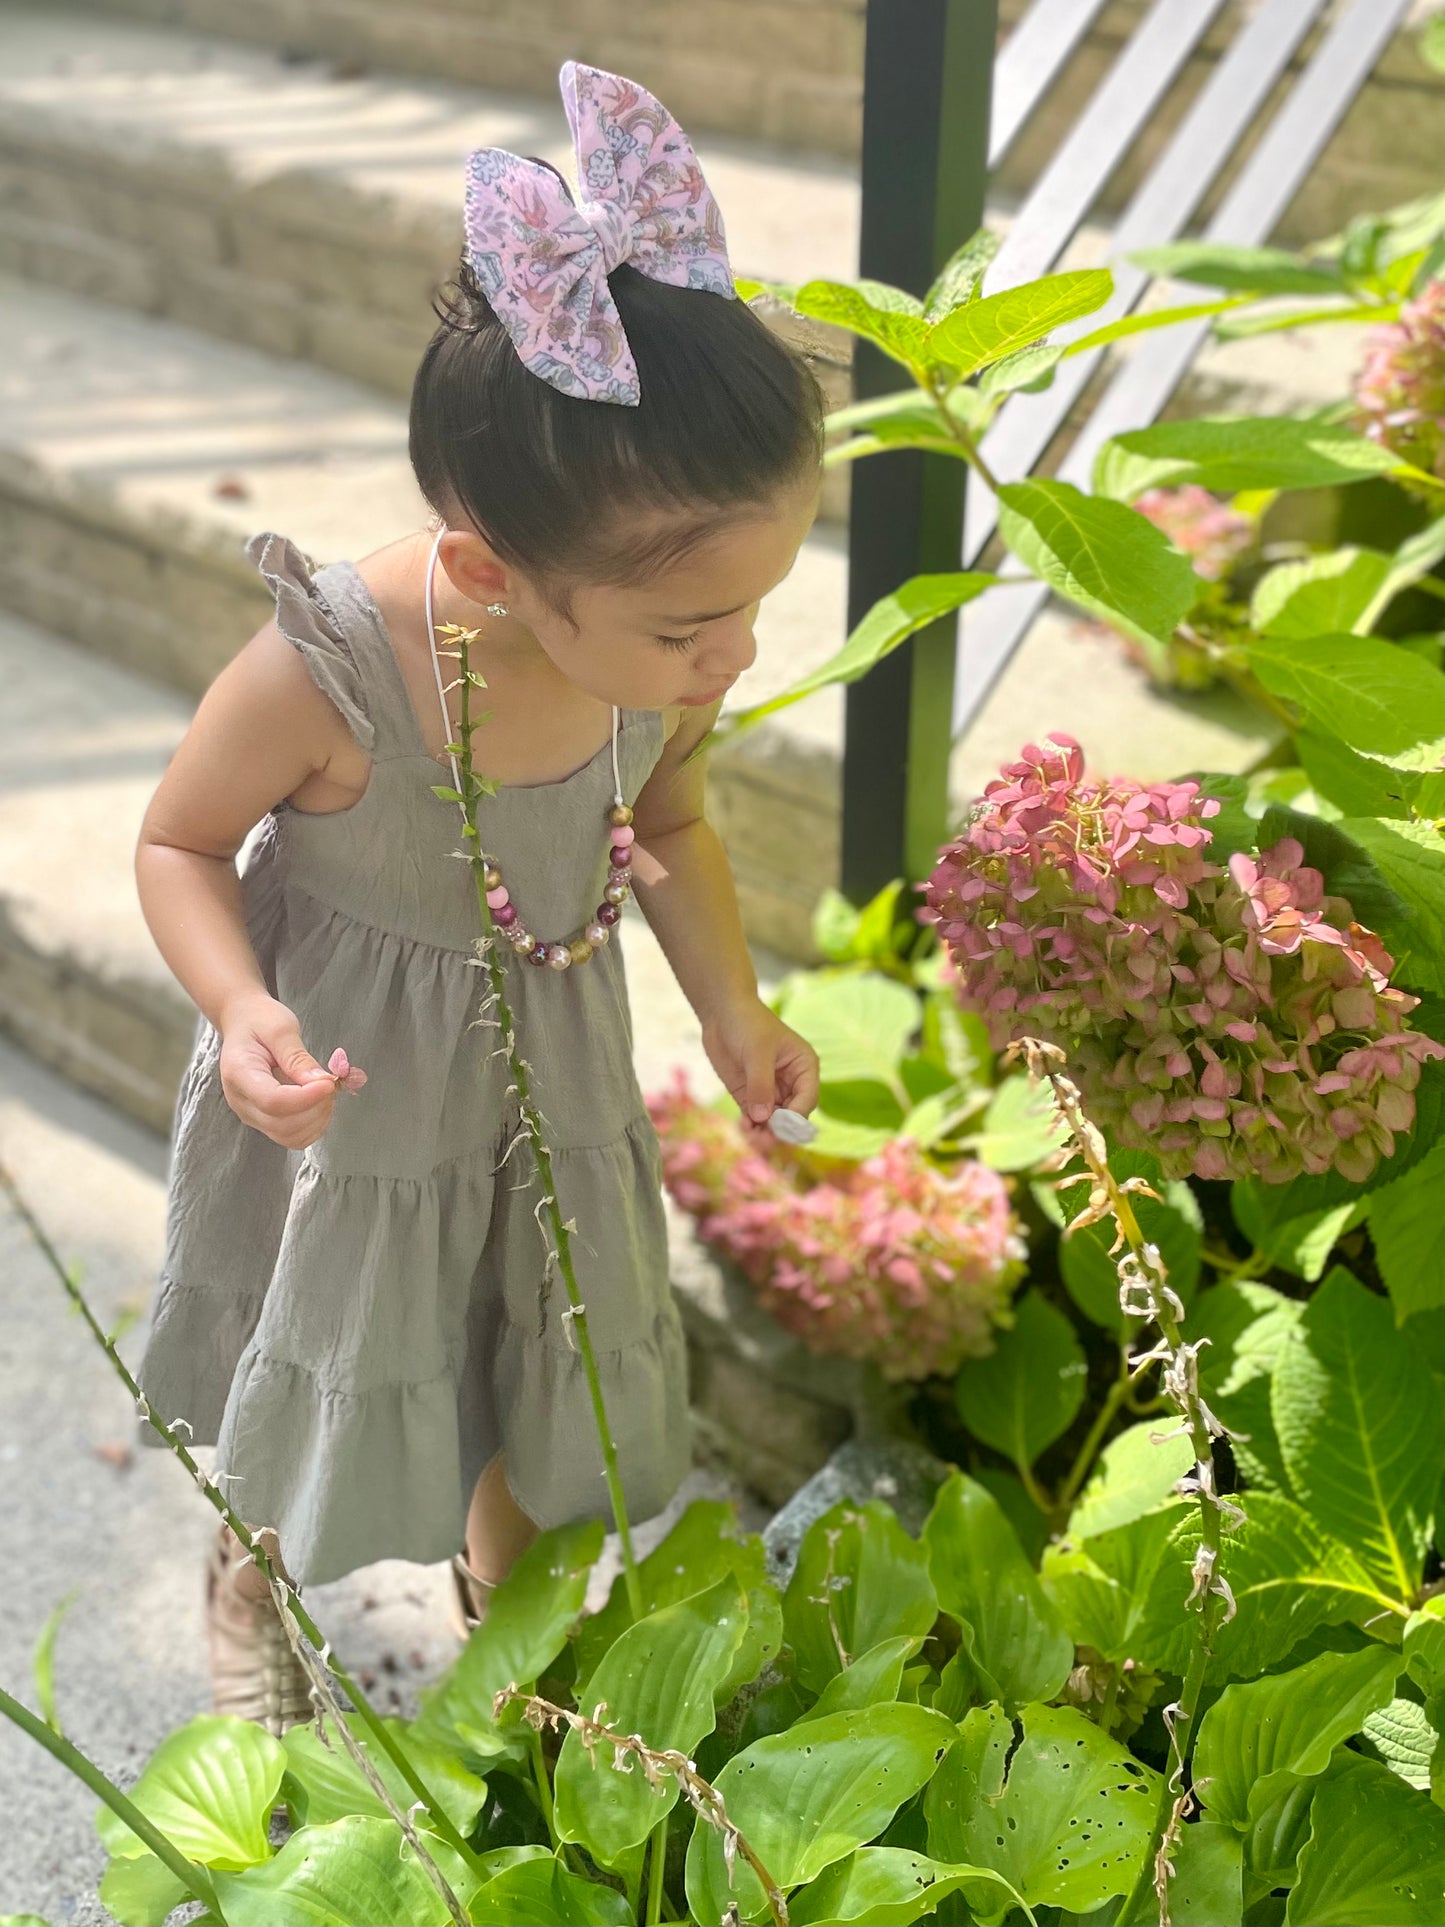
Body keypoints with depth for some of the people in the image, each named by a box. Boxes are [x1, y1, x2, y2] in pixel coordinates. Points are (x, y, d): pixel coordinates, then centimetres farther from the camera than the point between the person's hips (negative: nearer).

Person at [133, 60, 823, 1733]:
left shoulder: (661, 657, -22)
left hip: (547, 1070, 4)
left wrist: (735, 1012, -4)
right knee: (312, 1362, 21)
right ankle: (245, 1591, 56)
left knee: (542, 1344, 23)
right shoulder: (321, 671, -37)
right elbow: (179, 846, -17)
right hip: (345, 1085, -4)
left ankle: (497, 1586, 56)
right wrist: (244, 1012, -34)